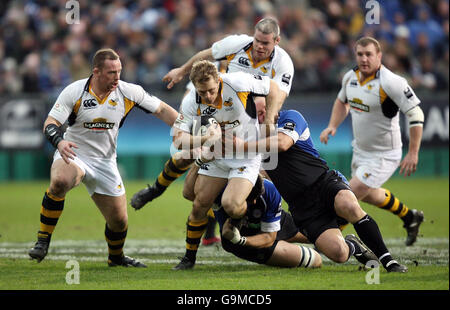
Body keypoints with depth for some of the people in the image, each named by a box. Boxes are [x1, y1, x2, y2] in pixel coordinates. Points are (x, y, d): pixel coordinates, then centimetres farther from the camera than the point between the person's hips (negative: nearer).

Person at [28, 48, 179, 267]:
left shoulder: (129, 92, -7)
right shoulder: (74, 92, -14)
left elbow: (161, 110, 2)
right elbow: (50, 123, -15)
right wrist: (59, 142, -35)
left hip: (104, 163, 3)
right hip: (73, 155, -3)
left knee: (119, 220, 3)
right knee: (59, 182, -38)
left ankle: (116, 257, 36)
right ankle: (43, 239, -23)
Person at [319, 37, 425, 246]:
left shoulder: (391, 83, -25)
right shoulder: (350, 77, -3)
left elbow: (416, 114, -23)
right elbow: (342, 101, 19)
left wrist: (413, 154, -24)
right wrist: (332, 126, 2)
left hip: (383, 155, -8)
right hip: (360, 149, 8)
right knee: (369, 194, 27)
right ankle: (410, 218, 50)